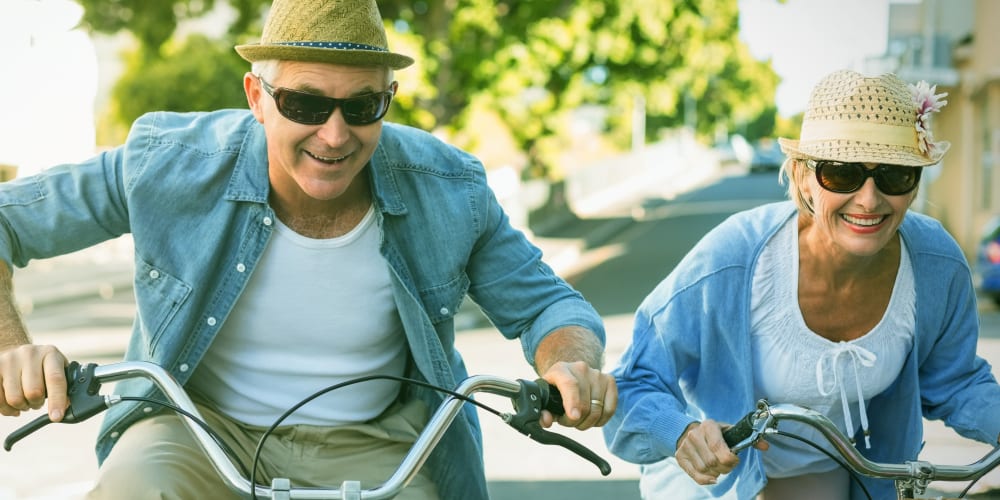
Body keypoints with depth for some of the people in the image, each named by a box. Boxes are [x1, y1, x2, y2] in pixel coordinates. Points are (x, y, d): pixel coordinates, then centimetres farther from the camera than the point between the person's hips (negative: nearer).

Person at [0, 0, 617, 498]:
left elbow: (543, 303, -1)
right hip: (201, 429, -2)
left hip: (372, 449, 2)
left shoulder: (449, 192, -13)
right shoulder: (168, 165, -17)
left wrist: (573, 367, -26)